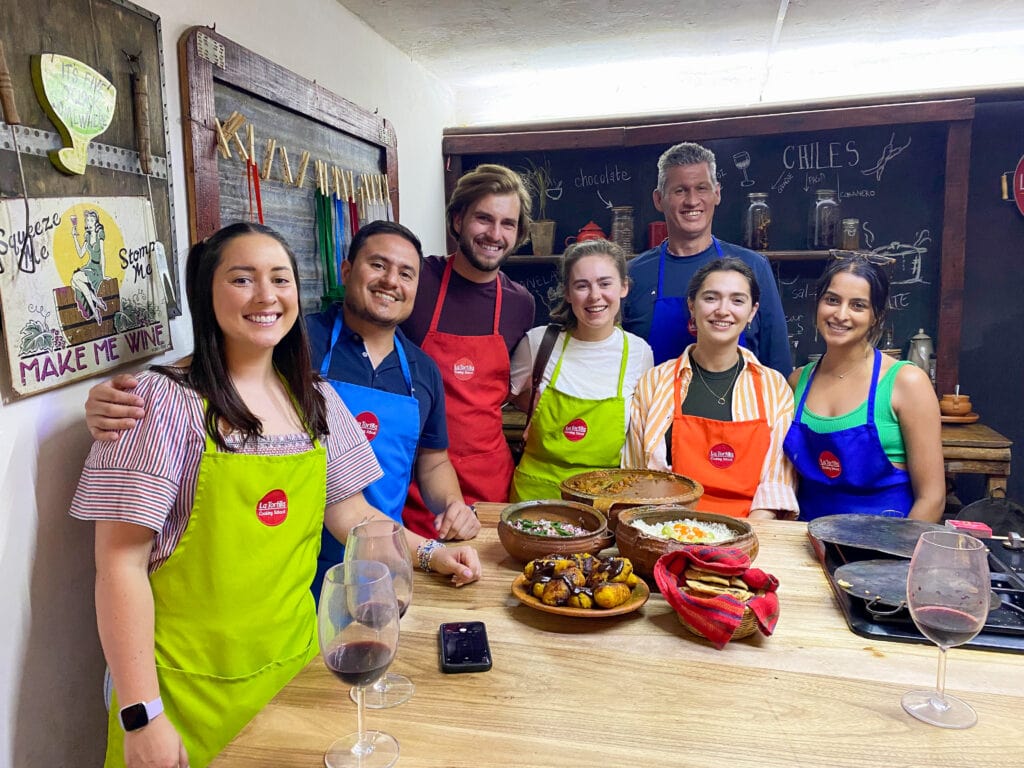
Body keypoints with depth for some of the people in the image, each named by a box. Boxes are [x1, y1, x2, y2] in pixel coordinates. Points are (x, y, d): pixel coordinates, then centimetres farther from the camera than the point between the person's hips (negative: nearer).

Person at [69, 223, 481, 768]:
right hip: (189, 683, -4)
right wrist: (140, 716, -16)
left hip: (293, 660, 5)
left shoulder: (318, 401, 3)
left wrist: (427, 552, -2)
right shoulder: (165, 400, -13)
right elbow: (121, 563, -14)